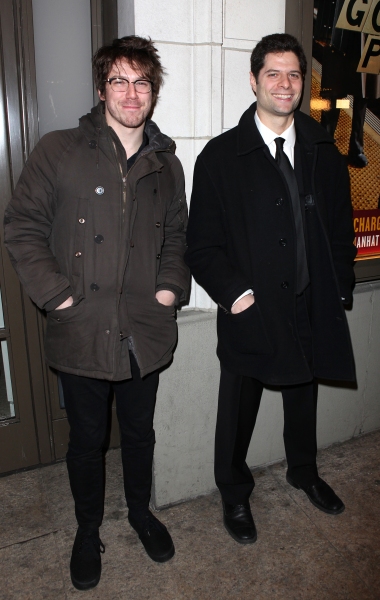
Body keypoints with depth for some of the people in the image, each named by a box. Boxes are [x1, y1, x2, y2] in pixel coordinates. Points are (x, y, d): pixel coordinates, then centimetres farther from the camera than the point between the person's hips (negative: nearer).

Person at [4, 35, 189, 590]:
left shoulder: (166, 165, 8)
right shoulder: (58, 152, -5)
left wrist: (171, 287, 3)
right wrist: (57, 295, -12)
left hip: (144, 331, 3)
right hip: (82, 334, -3)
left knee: (140, 431, 20)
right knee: (87, 440, 14)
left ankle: (141, 512, 47)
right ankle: (88, 530, 41)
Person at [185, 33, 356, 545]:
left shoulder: (323, 151, 5)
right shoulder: (221, 156, -7)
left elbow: (341, 226, 10)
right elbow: (202, 244, -8)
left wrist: (340, 287, 2)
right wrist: (232, 292, -18)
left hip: (312, 308, 4)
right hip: (250, 311, -3)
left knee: (303, 398, 24)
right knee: (238, 412, 12)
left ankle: (304, 472, 52)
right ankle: (235, 495, 38)